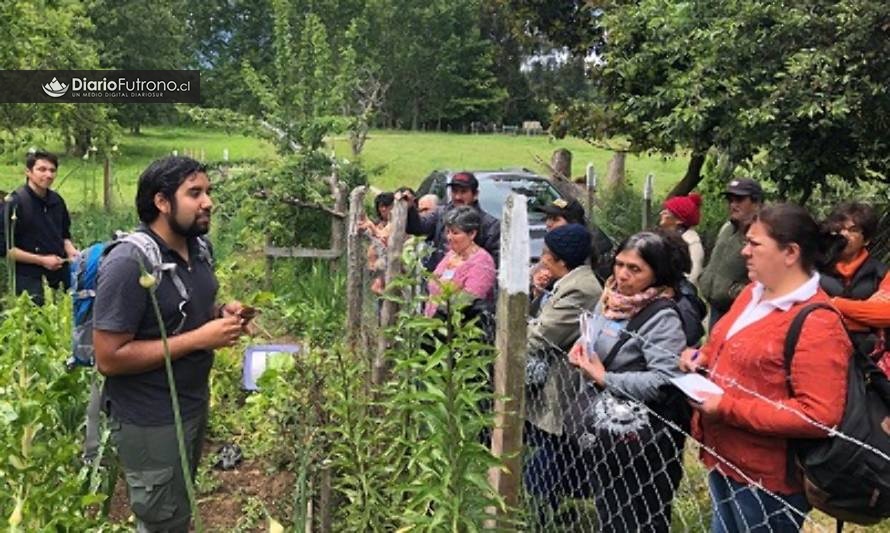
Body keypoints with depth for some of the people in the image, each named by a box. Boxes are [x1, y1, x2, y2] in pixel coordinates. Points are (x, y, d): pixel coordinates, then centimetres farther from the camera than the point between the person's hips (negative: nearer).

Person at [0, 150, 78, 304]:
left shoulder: (57, 200, 8)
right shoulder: (14, 203, -10)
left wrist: (70, 251, 1)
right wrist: (41, 260, -14)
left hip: (61, 277, 5)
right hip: (31, 281, -5)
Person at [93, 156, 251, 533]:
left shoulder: (199, 247, 0)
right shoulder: (129, 264, -26)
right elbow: (109, 358, -27)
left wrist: (221, 312, -6)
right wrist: (199, 339, -28)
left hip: (194, 405, 8)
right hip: (151, 422, -8)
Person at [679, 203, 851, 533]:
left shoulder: (817, 325, -23)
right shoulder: (753, 293, 6)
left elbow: (820, 415, -29)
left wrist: (728, 408, -27)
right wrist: (702, 357, -1)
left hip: (767, 478, -9)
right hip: (725, 459, 9)